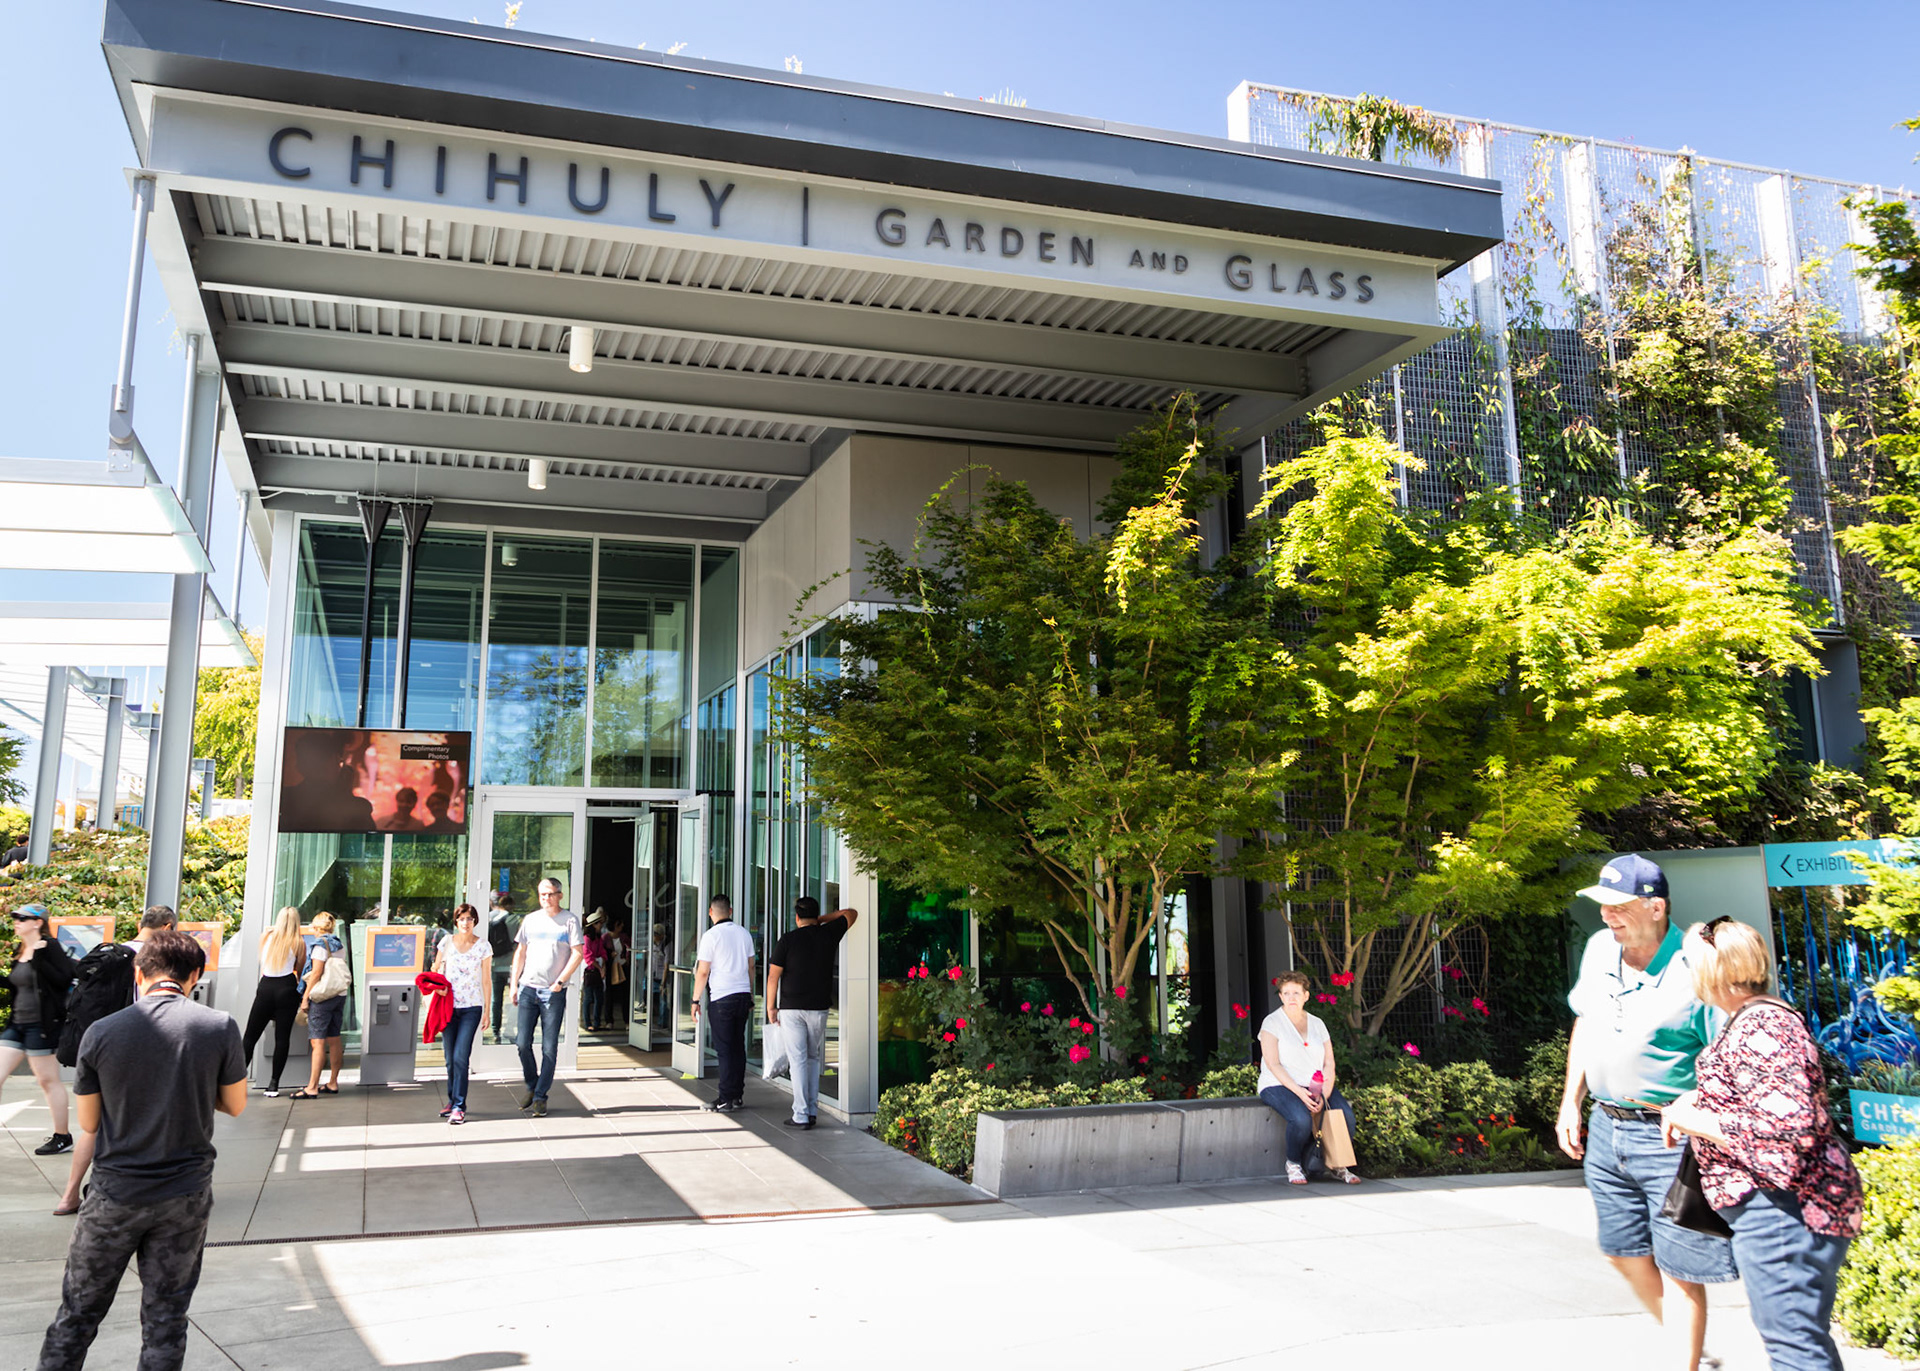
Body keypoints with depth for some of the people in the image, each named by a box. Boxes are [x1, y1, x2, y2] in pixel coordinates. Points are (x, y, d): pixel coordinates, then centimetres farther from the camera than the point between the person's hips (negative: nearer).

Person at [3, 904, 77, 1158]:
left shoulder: (48, 947, -11)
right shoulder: (20, 950, 13)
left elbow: (64, 979, -19)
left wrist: (39, 957, -24)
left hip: (41, 1024, -8)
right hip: (17, 1024, 8)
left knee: (48, 1080, 0)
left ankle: (63, 1137, 12)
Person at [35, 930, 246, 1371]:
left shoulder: (101, 1033, -8)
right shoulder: (220, 1027, -11)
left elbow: (89, 1122, 2)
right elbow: (235, 1105, 1)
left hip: (114, 1195, 0)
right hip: (186, 1194, 0)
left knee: (78, 1311, 16)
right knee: (165, 1315, 11)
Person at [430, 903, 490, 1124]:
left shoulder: (483, 946, 0)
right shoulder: (447, 942, 4)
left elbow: (485, 981, 4)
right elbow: (435, 971, 15)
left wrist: (487, 1011, 3)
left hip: (471, 1008, -2)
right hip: (449, 1006, 3)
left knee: (460, 1057, -11)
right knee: (450, 1058, 7)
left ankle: (459, 1106, -6)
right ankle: (452, 1100, 22)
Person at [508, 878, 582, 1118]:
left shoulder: (570, 920, 0)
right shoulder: (531, 919, 11)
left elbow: (577, 954, -5)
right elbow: (520, 952, 16)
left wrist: (559, 982, -11)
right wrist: (513, 984, 9)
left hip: (554, 992, -3)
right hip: (528, 989, 3)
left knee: (549, 1048, -2)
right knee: (524, 1044, 1)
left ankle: (540, 1096, 7)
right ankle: (531, 1087, 23)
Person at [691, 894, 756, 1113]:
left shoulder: (711, 935, -8)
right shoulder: (744, 933, 9)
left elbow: (702, 972, -8)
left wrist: (696, 1000, 1)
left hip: (722, 998, -5)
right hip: (743, 995, 6)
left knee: (724, 1049, -3)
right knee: (738, 1047, 11)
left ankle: (726, 1099, -1)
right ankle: (738, 1095, 15)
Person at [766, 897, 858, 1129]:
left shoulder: (787, 940, -5)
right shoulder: (829, 934, 3)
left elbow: (773, 976, -5)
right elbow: (851, 913, 21)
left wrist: (770, 1007, 4)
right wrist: (821, 919, 21)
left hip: (791, 1008, -3)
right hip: (819, 1008, 3)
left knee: (798, 1060, -1)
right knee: (813, 1059, 15)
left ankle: (801, 1116, -3)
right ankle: (812, 1111, 15)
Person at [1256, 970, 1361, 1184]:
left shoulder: (1317, 1024, 12)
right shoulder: (1272, 1023, -2)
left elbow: (1329, 1063, 5)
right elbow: (1273, 1065, -11)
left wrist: (1324, 1096, -12)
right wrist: (1299, 1092, -23)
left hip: (1315, 1086, 5)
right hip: (1280, 1086, -5)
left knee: (1346, 1115, -22)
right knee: (1301, 1118, -34)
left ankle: (1337, 1165, 2)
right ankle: (1293, 1164, -6)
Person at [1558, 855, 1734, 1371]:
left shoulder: (1693, 970, -20)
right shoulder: (1599, 948, 2)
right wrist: (1571, 1103, 14)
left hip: (1668, 1138, -7)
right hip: (1606, 1129, 8)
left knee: (1678, 1269, 1)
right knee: (1624, 1252, 19)